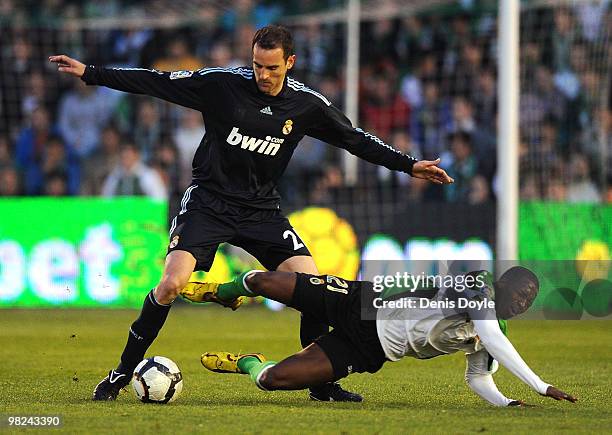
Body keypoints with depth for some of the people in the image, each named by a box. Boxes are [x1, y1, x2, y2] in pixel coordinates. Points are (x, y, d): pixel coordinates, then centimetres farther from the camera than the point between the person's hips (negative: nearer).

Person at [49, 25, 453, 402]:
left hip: (262, 208, 3)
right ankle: (123, 371, -4)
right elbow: (158, 82, -8)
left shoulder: (306, 104, -2)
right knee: (172, 283, -21)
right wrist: (90, 73, -11)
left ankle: (322, 382, 6)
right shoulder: (223, 83, -10)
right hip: (208, 201, -3)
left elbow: (356, 139, 9)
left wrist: (409, 165, 5)